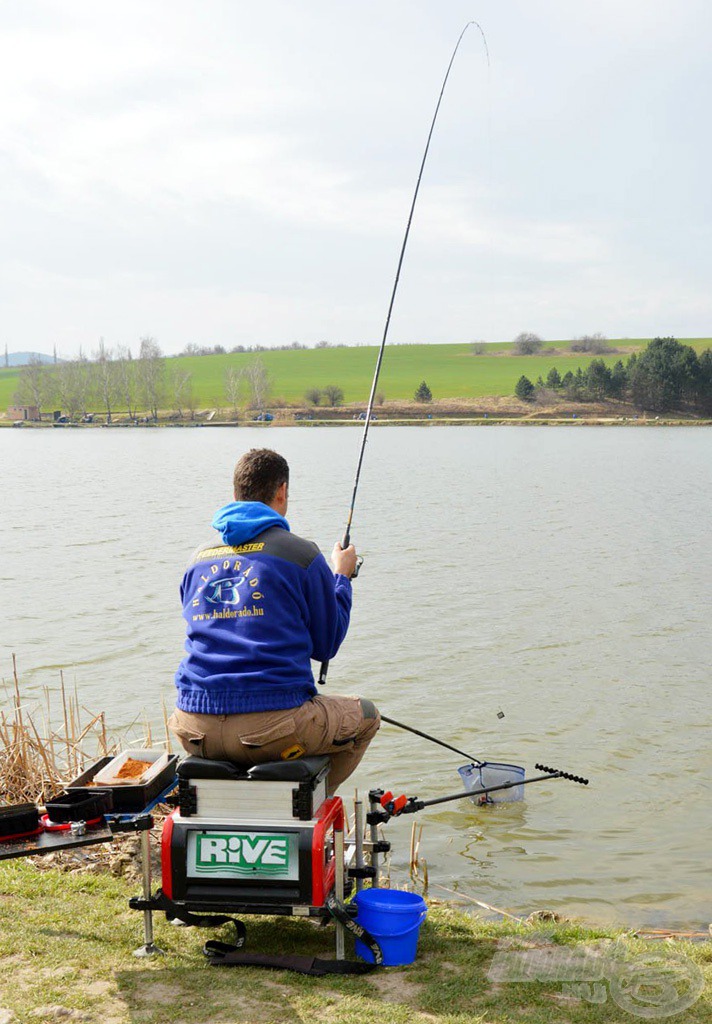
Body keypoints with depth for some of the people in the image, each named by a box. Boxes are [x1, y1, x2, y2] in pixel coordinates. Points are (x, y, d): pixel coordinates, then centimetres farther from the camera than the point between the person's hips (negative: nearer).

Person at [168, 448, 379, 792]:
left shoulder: (199, 559, 11)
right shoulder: (300, 553, -3)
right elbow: (326, 645, 7)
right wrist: (342, 577, 21)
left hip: (196, 733, 5)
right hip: (272, 729, -4)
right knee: (365, 715, 23)